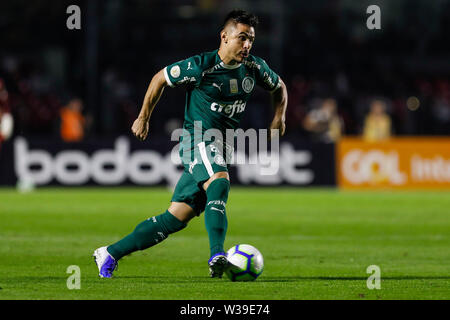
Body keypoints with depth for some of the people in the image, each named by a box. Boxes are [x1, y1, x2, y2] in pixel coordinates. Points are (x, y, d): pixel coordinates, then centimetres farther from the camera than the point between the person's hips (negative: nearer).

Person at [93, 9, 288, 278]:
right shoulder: (200, 66, -12)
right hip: (197, 138, -5)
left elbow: (279, 87, 22)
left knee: (177, 217, 2)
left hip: (221, 147, 5)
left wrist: (279, 117, 5)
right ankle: (217, 254, -49)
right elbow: (160, 79, 4)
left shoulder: (255, 68, 2)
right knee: (220, 182, -36)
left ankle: (110, 254, 12)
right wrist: (144, 117, 7)